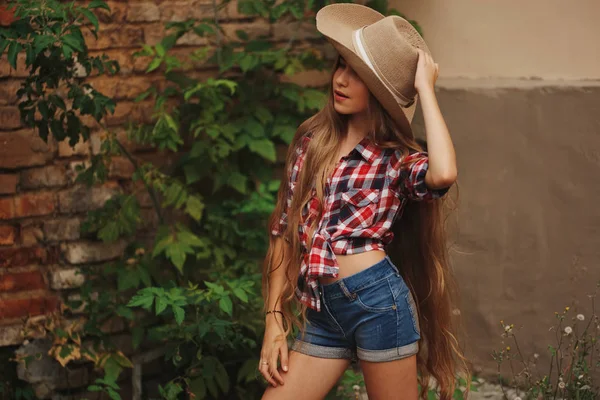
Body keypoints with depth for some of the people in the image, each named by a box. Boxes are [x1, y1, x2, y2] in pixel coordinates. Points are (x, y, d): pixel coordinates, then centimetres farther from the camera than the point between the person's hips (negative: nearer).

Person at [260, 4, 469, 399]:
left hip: (378, 297, -5)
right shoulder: (311, 141, 11)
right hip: (321, 313, 5)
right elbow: (284, 233, 14)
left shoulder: (399, 159, -2)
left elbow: (444, 174, -27)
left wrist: (425, 88, -15)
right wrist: (274, 320, 8)